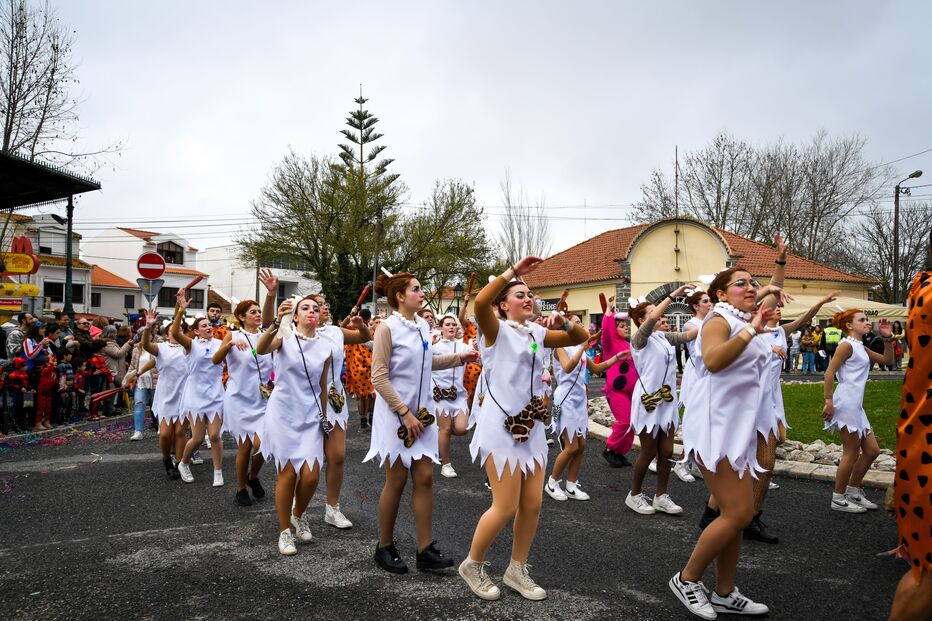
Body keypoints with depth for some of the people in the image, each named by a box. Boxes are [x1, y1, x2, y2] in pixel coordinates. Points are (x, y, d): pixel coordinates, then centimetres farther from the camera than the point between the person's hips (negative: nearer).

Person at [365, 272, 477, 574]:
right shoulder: (388, 328, -14)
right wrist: (404, 413, -18)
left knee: (424, 477, 4)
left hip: (421, 412, 6)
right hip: (395, 413, -6)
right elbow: (379, 377, -16)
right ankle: (384, 547, 20)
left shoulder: (423, 325, 7)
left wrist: (458, 358, 10)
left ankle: (425, 549, 12)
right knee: (397, 480, 2)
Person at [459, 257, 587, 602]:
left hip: (531, 427, 7)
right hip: (501, 427, -7)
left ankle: (517, 570, 28)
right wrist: (514, 270, -25)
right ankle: (472, 565, 18)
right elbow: (480, 302, -29)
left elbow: (581, 337, 14)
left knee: (532, 505, 9)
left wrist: (564, 323, -6)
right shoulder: (497, 329, -7)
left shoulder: (537, 332, 11)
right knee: (506, 507, -4)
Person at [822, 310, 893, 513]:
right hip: (846, 403, -10)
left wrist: (887, 339, 9)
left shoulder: (861, 348, 17)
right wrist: (828, 401, -19)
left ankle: (853, 490, 26)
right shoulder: (847, 345, -10)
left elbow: (887, 360, 22)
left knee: (872, 450, 14)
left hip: (856, 405, 10)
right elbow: (829, 373, -16)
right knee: (852, 453, -2)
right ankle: (838, 498, 10)